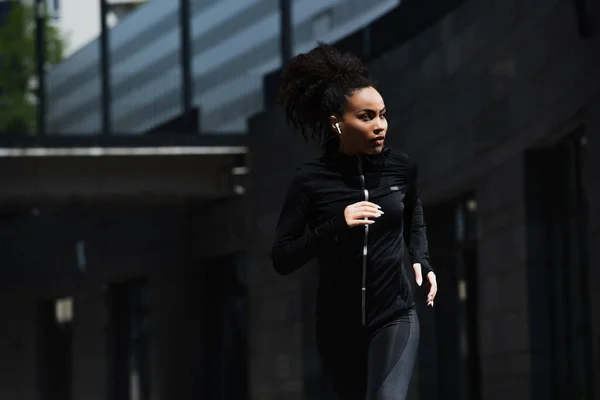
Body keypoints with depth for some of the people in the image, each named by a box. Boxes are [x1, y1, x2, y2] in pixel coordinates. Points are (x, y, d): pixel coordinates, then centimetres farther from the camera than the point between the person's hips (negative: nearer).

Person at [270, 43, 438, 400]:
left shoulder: (401, 167, -4)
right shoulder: (312, 180, -10)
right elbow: (282, 259, -11)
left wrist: (422, 261, 5)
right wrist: (337, 226, -23)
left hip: (394, 317, 0)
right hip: (338, 325, 0)